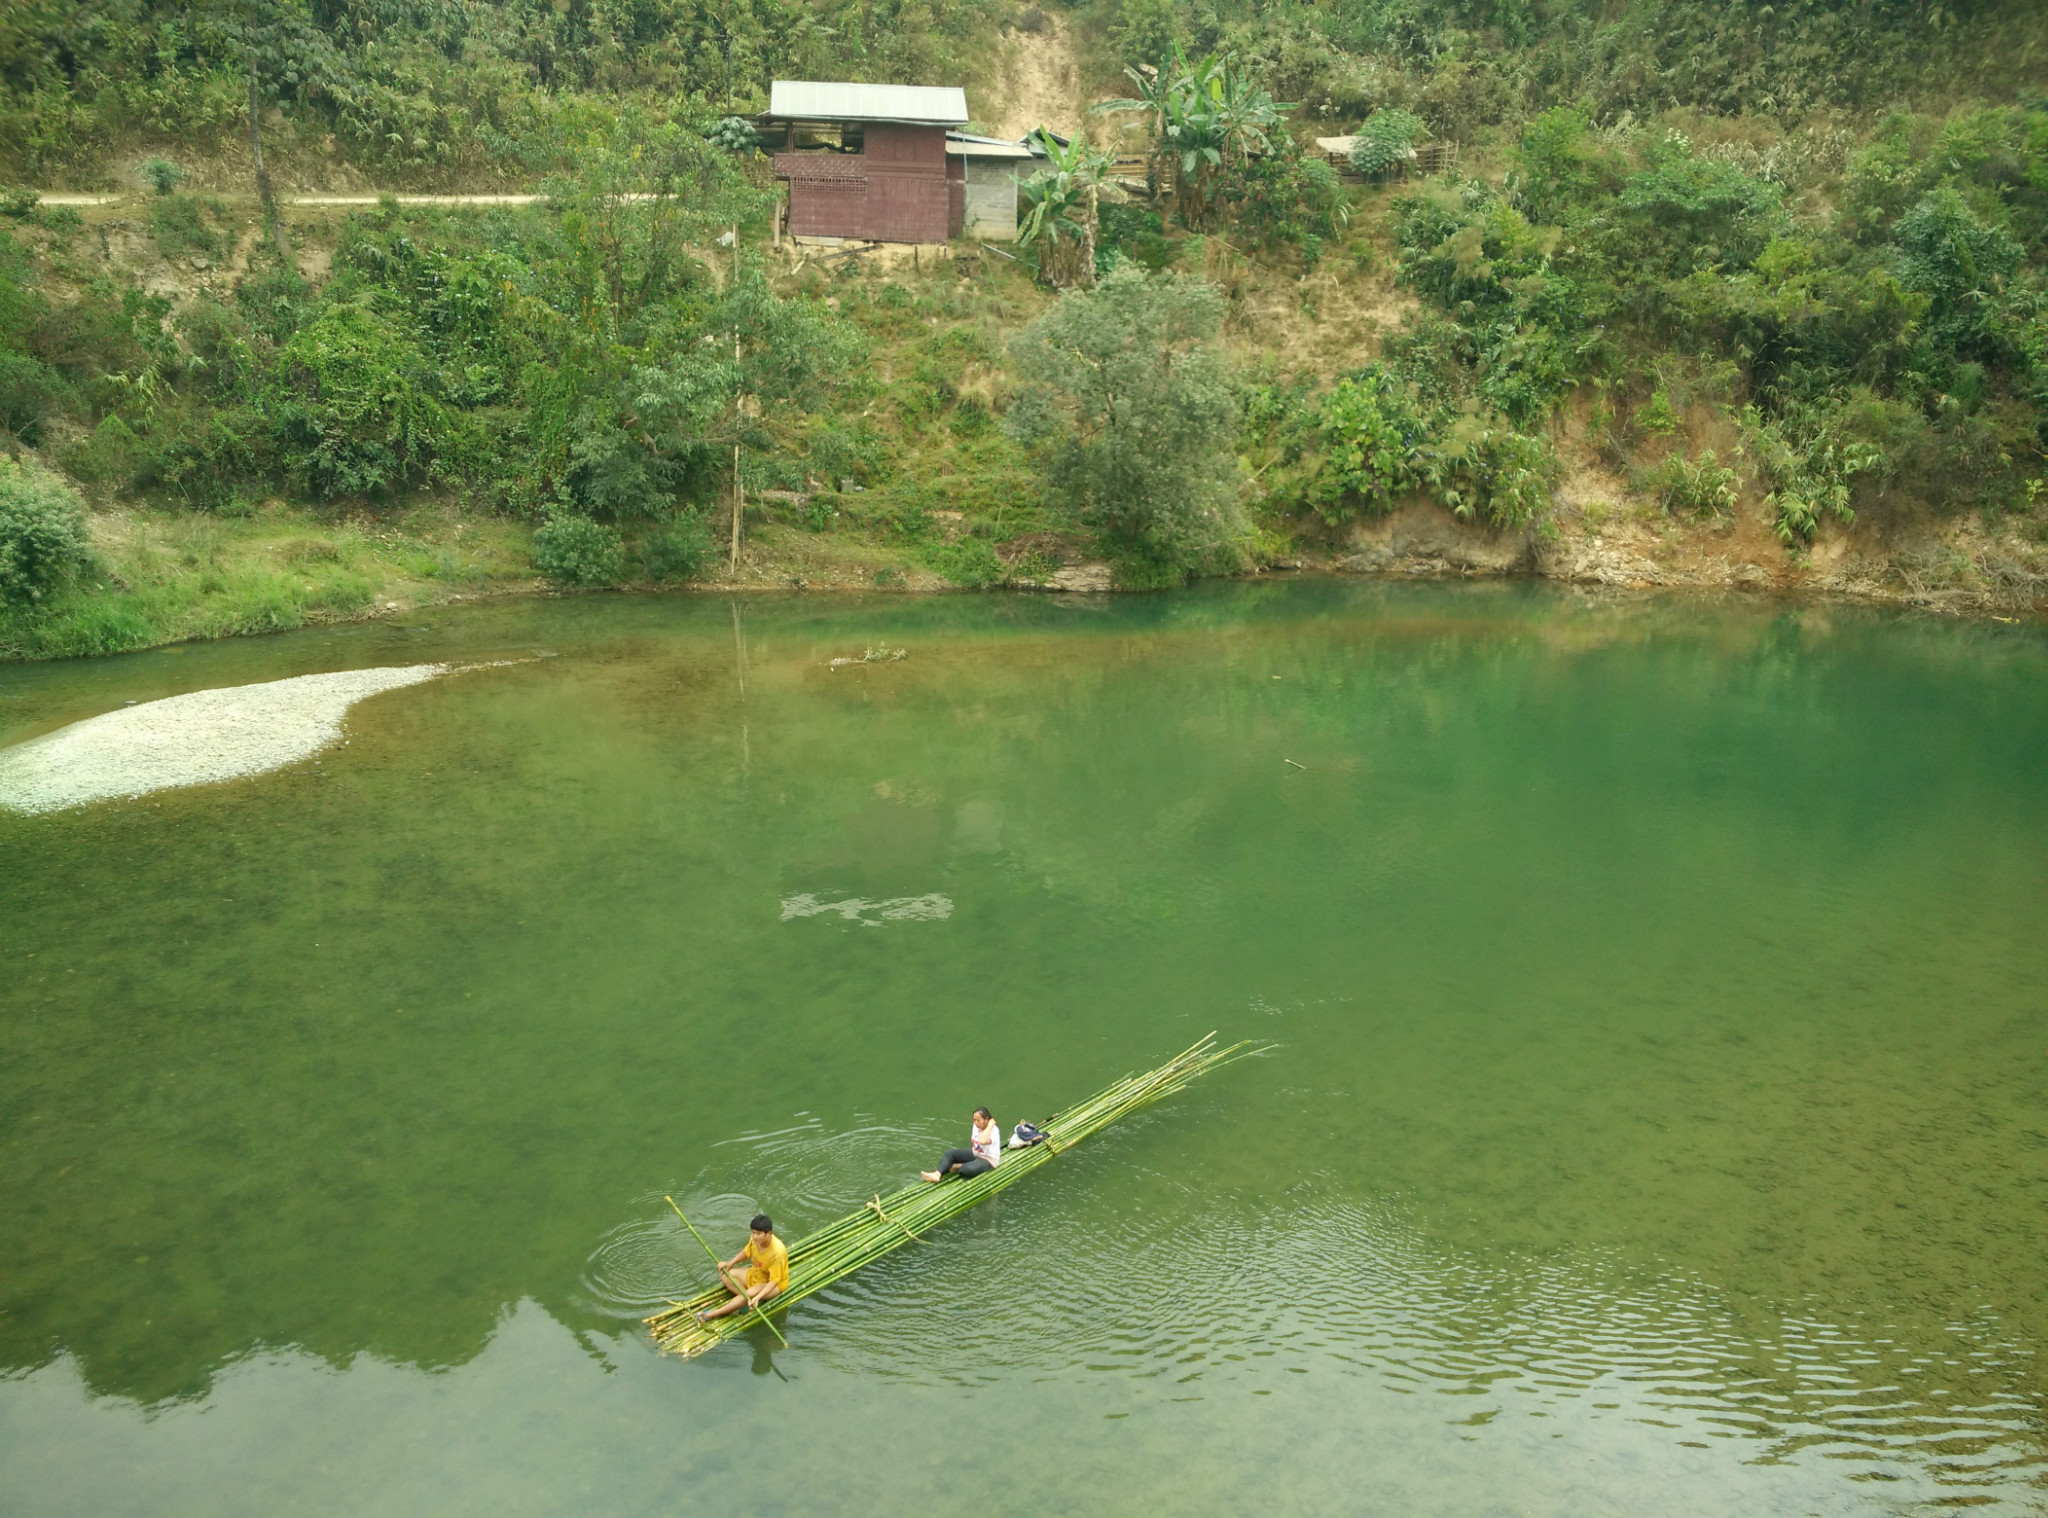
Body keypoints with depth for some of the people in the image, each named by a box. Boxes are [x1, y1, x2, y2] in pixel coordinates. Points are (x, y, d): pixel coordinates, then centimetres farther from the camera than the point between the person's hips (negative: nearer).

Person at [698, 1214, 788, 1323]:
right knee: (725, 1275, -7)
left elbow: (773, 1281, -31)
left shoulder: (777, 1252, -34)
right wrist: (730, 1263, -8)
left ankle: (711, 1314, -29)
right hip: (755, 1273, 8)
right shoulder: (755, 1239, -15)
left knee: (751, 1293, -35)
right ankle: (750, 1300, -19)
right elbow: (746, 1252, 7)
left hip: (776, 1285, -8)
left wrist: (758, 1297, -43)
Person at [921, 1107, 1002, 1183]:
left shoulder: (994, 1131, -26)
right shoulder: (976, 1126, -2)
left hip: (988, 1161, -8)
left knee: (968, 1169, -37)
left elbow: (983, 1141, -48)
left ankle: (956, 1167, -5)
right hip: (975, 1154, 8)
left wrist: (990, 1125, -40)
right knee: (950, 1153, -7)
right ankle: (937, 1174, -25)